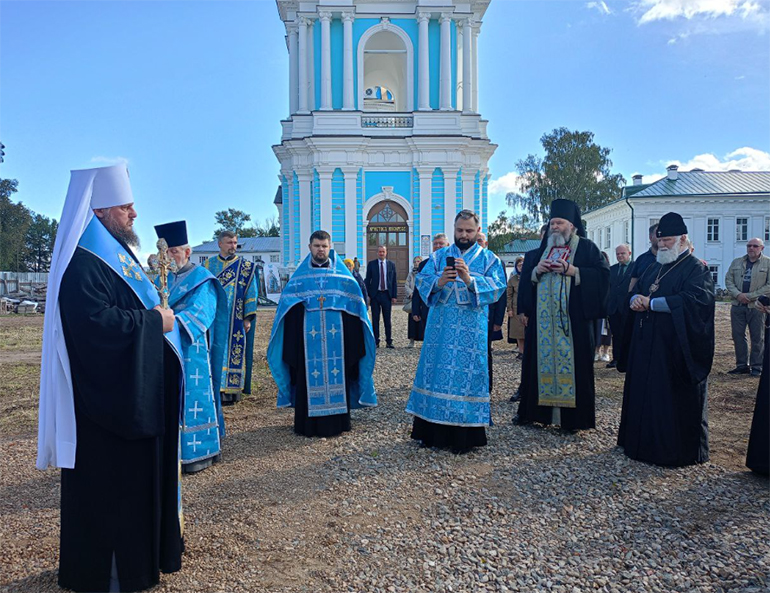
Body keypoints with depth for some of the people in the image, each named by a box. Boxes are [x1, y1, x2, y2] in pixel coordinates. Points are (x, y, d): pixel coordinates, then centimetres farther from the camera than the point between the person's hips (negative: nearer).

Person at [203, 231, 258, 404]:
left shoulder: (246, 266, 5)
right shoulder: (208, 264, 10)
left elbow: (251, 293, 3)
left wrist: (248, 318, -3)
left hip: (235, 319, -1)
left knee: (233, 351, -2)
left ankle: (230, 390, 4)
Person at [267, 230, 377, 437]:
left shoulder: (342, 274, 10)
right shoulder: (300, 275, 11)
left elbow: (354, 301, 7)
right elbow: (288, 303, 6)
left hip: (336, 336, 0)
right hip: (308, 337, 0)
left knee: (337, 377, 2)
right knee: (308, 378, 0)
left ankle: (337, 422, 13)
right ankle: (308, 425, 9)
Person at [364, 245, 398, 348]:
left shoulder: (391, 265, 7)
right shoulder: (371, 264, 4)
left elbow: (394, 281, 7)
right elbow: (367, 280, 3)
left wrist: (394, 296, 0)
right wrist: (367, 295, -4)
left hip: (387, 294, 1)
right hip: (375, 294, -1)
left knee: (387, 319, 5)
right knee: (375, 319, 3)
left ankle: (389, 341, 11)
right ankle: (376, 341, 9)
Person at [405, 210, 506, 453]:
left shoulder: (489, 258, 8)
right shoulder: (438, 256, 14)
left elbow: (498, 287, -6)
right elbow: (421, 280, 2)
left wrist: (470, 280, -22)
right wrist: (438, 282, -19)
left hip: (473, 331, -2)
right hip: (440, 328, 2)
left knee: (468, 375, -3)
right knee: (436, 372, 3)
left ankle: (464, 436, 6)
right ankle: (433, 431, 13)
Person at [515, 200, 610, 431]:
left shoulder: (586, 247, 4)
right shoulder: (543, 248, 18)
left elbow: (603, 274, -7)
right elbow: (526, 280, 18)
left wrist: (572, 270, -15)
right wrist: (537, 271, -3)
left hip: (573, 317, -4)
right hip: (543, 317, 5)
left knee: (572, 359, -4)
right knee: (542, 357, 5)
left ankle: (574, 415, 4)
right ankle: (538, 409, 14)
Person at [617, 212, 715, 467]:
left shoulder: (696, 269, -6)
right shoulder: (654, 268, 18)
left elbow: (693, 300, -21)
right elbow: (636, 291, 17)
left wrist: (651, 303, -19)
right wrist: (636, 299, -8)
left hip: (676, 348, -7)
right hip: (646, 346, 7)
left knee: (675, 401, 0)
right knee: (644, 395, 10)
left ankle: (679, 450, 13)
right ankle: (644, 442, 23)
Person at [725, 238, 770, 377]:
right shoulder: (736, 262, 12)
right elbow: (728, 280, 7)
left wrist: (750, 296, -13)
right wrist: (737, 294, -10)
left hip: (757, 306, -4)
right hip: (737, 305, 4)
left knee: (757, 338, 3)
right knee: (738, 336, 5)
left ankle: (756, 366, 11)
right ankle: (742, 365, 15)